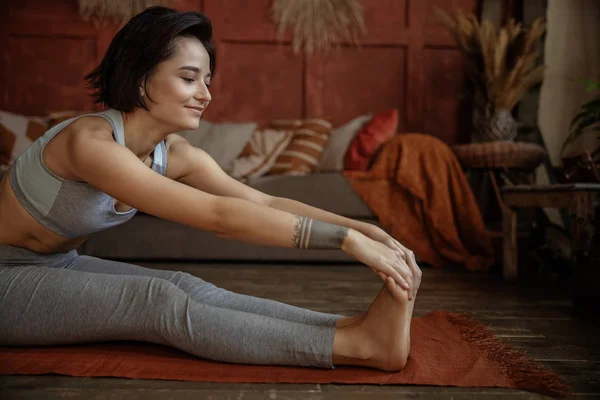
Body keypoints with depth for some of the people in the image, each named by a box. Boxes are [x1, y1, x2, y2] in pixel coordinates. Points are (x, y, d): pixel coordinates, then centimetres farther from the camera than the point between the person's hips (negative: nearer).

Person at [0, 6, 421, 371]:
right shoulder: (90, 142, -31)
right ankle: (356, 345, -36)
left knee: (186, 288, -21)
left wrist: (366, 230, -23)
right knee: (159, 301, -28)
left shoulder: (176, 155, -7)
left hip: (59, 267, 6)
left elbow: (267, 203, -13)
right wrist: (349, 240, -40)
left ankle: (357, 327, -31)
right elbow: (219, 216, -39)